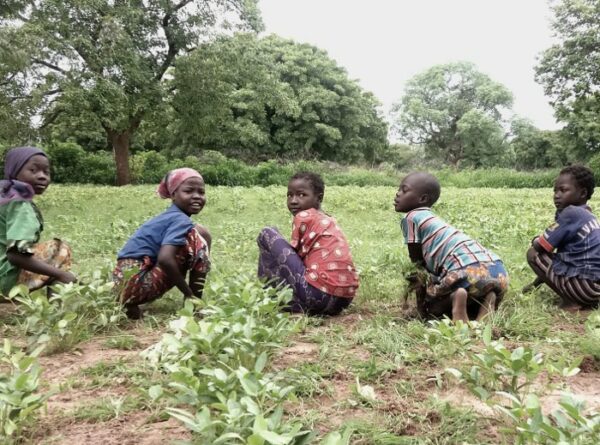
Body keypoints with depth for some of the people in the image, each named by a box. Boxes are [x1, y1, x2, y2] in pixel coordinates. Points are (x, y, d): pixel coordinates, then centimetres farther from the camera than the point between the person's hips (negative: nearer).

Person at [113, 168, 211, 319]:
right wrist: (189, 294, -13)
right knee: (200, 235, -8)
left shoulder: (170, 216, 18)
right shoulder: (181, 220, -10)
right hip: (138, 283, -9)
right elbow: (165, 259, -25)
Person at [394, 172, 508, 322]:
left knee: (429, 309, 13)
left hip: (467, 269, -7)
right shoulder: (433, 218, 31)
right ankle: (487, 301, 1)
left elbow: (417, 262, 9)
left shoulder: (410, 218, 6)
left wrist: (421, 299, 17)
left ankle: (454, 297, -16)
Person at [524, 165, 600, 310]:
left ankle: (570, 302, -3)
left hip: (586, 285, -9)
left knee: (533, 254, 0)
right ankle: (586, 300, 12)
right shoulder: (587, 215, 17)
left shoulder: (570, 213, -10)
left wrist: (535, 241, 18)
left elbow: (539, 246, -7)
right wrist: (535, 284, 29)